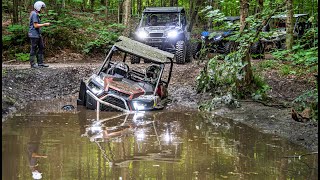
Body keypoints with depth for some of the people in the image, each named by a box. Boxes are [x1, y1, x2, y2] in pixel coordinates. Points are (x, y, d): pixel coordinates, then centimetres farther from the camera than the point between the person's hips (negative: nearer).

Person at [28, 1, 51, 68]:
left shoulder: (36, 14, 16)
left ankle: (40, 62, 13)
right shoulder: (34, 14, -15)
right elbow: (36, 25, -20)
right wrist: (45, 24, -14)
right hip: (34, 35, -10)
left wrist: (44, 24, 13)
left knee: (41, 47, 10)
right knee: (34, 49, -3)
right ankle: (33, 64, 3)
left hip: (38, 35, 10)